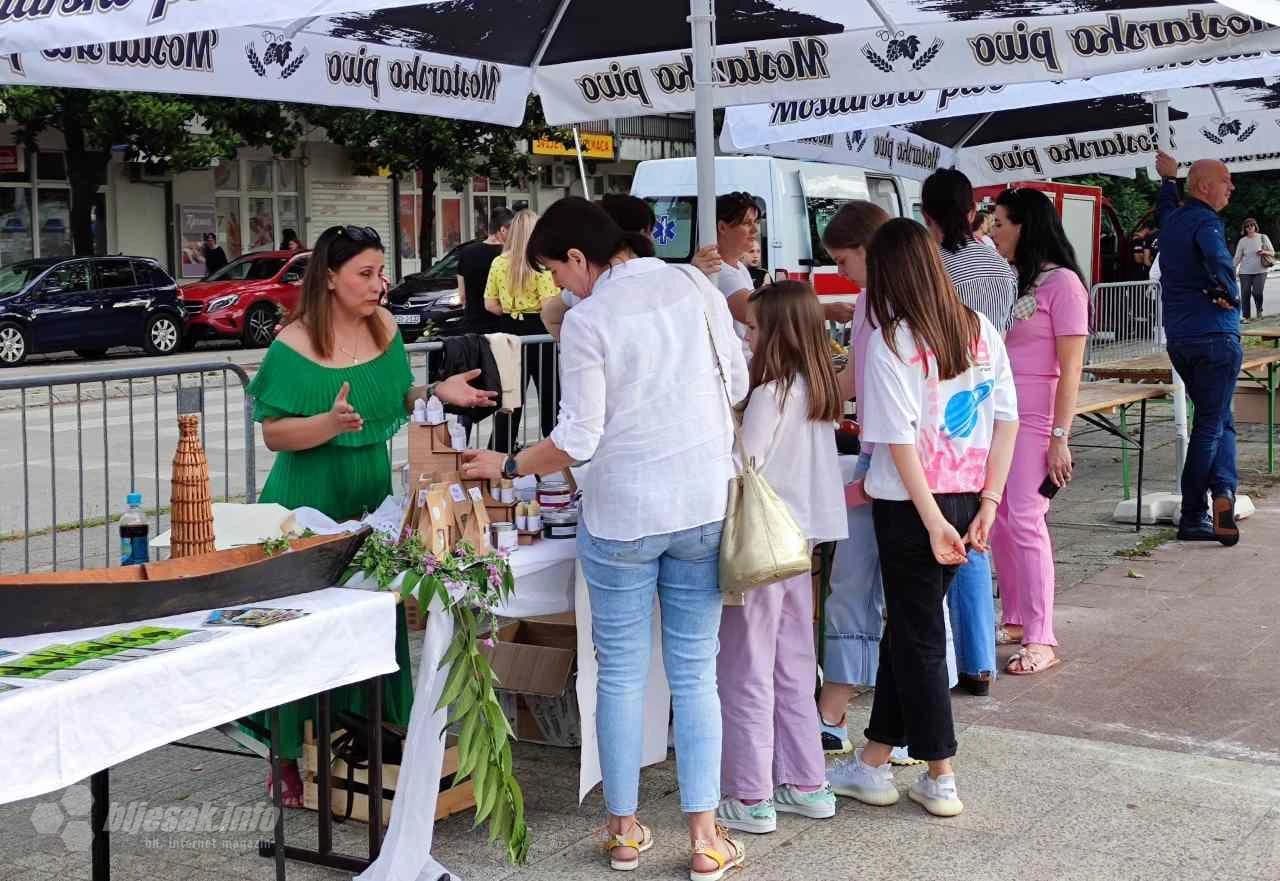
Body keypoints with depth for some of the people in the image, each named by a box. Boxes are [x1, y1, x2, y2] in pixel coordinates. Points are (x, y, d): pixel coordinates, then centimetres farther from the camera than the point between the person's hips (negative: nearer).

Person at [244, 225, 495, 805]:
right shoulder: (294, 346, -13)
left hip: (374, 496, 6)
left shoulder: (384, 328, 5)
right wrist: (330, 423, -29)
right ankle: (290, 755, 13)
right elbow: (273, 433, -13)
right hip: (312, 506, -6)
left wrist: (438, 392, -2)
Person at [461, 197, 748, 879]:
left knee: (621, 673, 10)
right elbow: (736, 383, 8)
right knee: (695, 673, 9)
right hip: (704, 504, 4)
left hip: (622, 513, -4)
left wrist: (506, 466, 4)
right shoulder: (695, 286, 1)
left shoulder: (587, 319, -12)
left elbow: (577, 440, -10)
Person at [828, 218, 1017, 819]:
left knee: (918, 637, 8)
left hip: (911, 504, -6)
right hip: (968, 498, 6)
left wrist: (932, 520, -15)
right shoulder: (982, 331, 4)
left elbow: (901, 439, -18)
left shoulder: (890, 342, -13)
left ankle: (941, 780, 17)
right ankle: (873, 764, 27)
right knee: (907, 626, 17)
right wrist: (988, 503, 4)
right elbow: (1007, 421, 3)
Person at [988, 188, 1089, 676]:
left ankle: (1041, 640, -1)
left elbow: (1070, 368, -11)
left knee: (1025, 522, -8)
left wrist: (1060, 437, -16)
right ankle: (1015, 620, 20)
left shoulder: (1061, 283, -8)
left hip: (1034, 421, -7)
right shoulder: (1012, 281, 13)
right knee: (999, 521, 8)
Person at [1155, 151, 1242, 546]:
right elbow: (1218, 260, -34)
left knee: (1220, 421, 15)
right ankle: (1192, 519, -2)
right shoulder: (1205, 221, -13)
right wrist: (1229, 294, -17)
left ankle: (1222, 490, -4)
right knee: (1211, 425, -1)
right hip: (1215, 336, -8)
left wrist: (1169, 179, 56)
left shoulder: (1173, 218, 12)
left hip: (1178, 338, 8)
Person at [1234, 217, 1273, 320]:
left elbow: (1272, 253, 8)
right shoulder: (1242, 241, 3)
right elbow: (1237, 257, 4)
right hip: (1245, 272, 1)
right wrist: (1233, 271, -2)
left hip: (1260, 270, -1)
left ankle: (1259, 310, 16)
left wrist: (1264, 252, -13)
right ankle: (1246, 316, 10)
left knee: (1257, 292, -12)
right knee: (1245, 294, -1)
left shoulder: (1263, 237, 3)